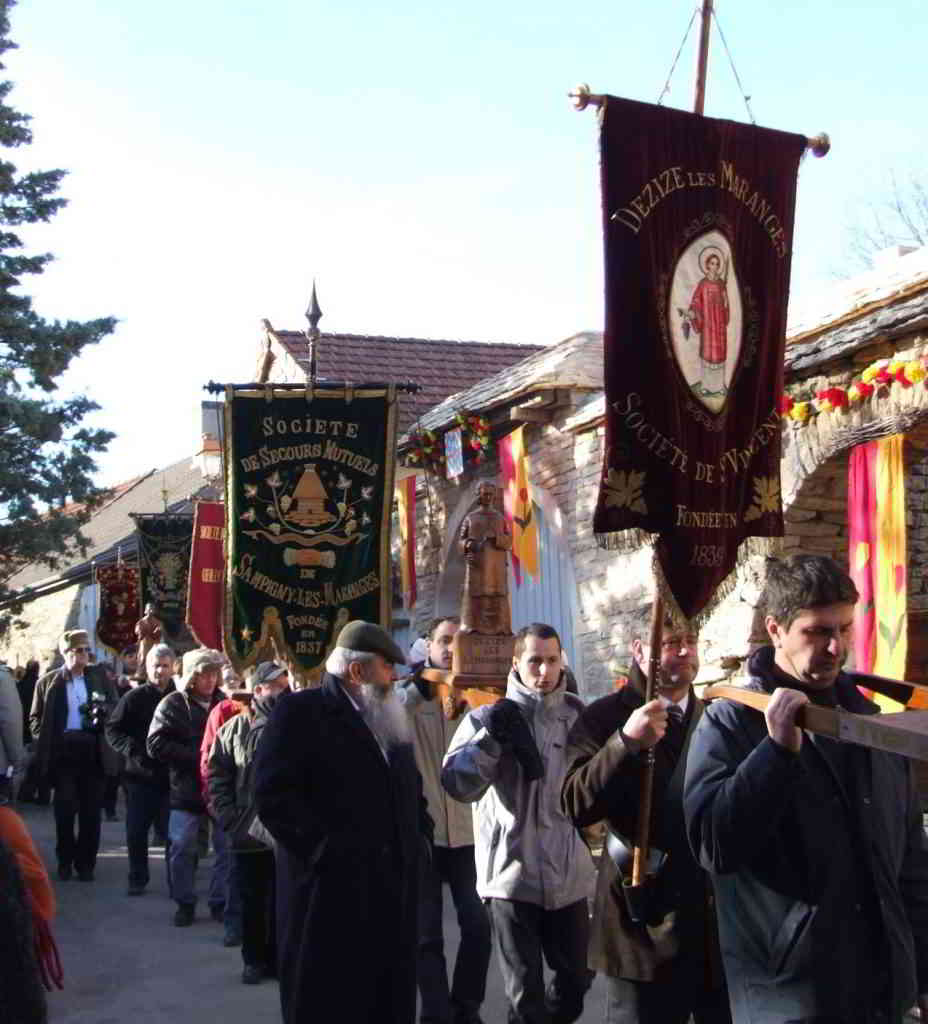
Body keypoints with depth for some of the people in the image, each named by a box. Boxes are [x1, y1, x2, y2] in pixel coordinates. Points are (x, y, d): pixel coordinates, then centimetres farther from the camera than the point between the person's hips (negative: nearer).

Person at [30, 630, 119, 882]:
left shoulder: (100, 677, 8)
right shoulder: (48, 682, 4)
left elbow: (115, 708, 9)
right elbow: (35, 718, 9)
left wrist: (102, 710, -12)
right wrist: (46, 741, -4)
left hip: (93, 751, 1)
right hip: (63, 751, -1)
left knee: (91, 811, 4)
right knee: (65, 808, 2)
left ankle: (86, 862, 14)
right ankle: (65, 860, 17)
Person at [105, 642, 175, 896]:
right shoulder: (134, 698, 2)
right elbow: (112, 729, 4)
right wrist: (132, 749, -10)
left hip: (171, 776, -1)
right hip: (140, 774, 1)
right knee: (136, 831, 6)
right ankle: (138, 878, 21)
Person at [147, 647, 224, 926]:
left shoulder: (224, 704, 8)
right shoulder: (174, 704, -2)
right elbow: (157, 744, -10)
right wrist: (198, 757, -16)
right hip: (186, 790, -2)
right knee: (182, 848, 2)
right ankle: (185, 903, 17)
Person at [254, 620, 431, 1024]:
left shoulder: (388, 716, 19)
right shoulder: (300, 710, -6)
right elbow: (272, 794, -15)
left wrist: (420, 838, 11)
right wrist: (324, 850, -18)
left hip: (392, 888, 7)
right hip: (330, 888, -7)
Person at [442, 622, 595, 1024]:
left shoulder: (577, 713, 5)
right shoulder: (489, 715, -3)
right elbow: (457, 784, -15)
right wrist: (491, 738, -25)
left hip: (568, 874, 3)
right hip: (512, 872, -3)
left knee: (577, 979, 16)